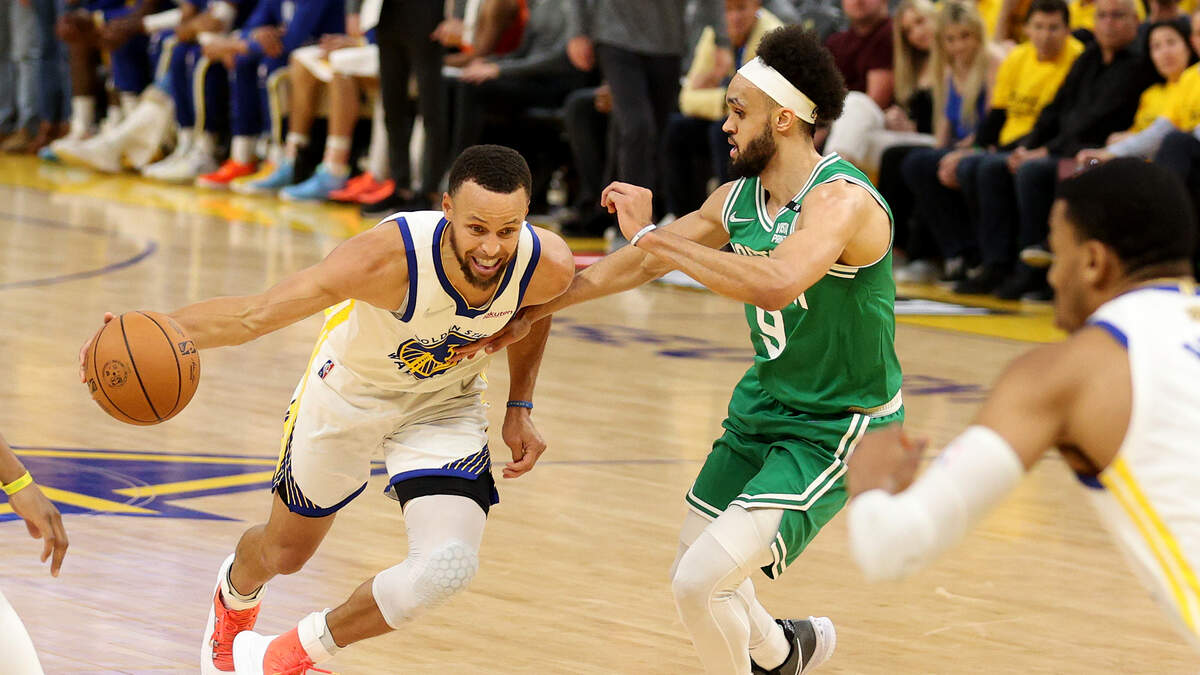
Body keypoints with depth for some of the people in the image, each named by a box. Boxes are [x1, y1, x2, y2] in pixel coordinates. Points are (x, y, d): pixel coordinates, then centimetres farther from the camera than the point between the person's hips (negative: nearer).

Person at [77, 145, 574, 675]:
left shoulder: (548, 267, -29)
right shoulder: (389, 256, -41)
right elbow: (258, 314, -38)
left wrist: (519, 408, -2)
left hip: (445, 404, 2)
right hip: (351, 389, -2)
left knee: (448, 568, -20)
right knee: (284, 552, 18)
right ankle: (234, 596, 60)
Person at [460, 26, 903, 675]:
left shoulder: (842, 200, -25)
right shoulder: (738, 199, 1)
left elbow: (778, 283, -44)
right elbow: (635, 265, 14)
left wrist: (651, 234, -36)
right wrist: (533, 312, 20)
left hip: (836, 430, -9)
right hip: (763, 406, 9)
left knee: (702, 580, -19)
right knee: (692, 575, 19)